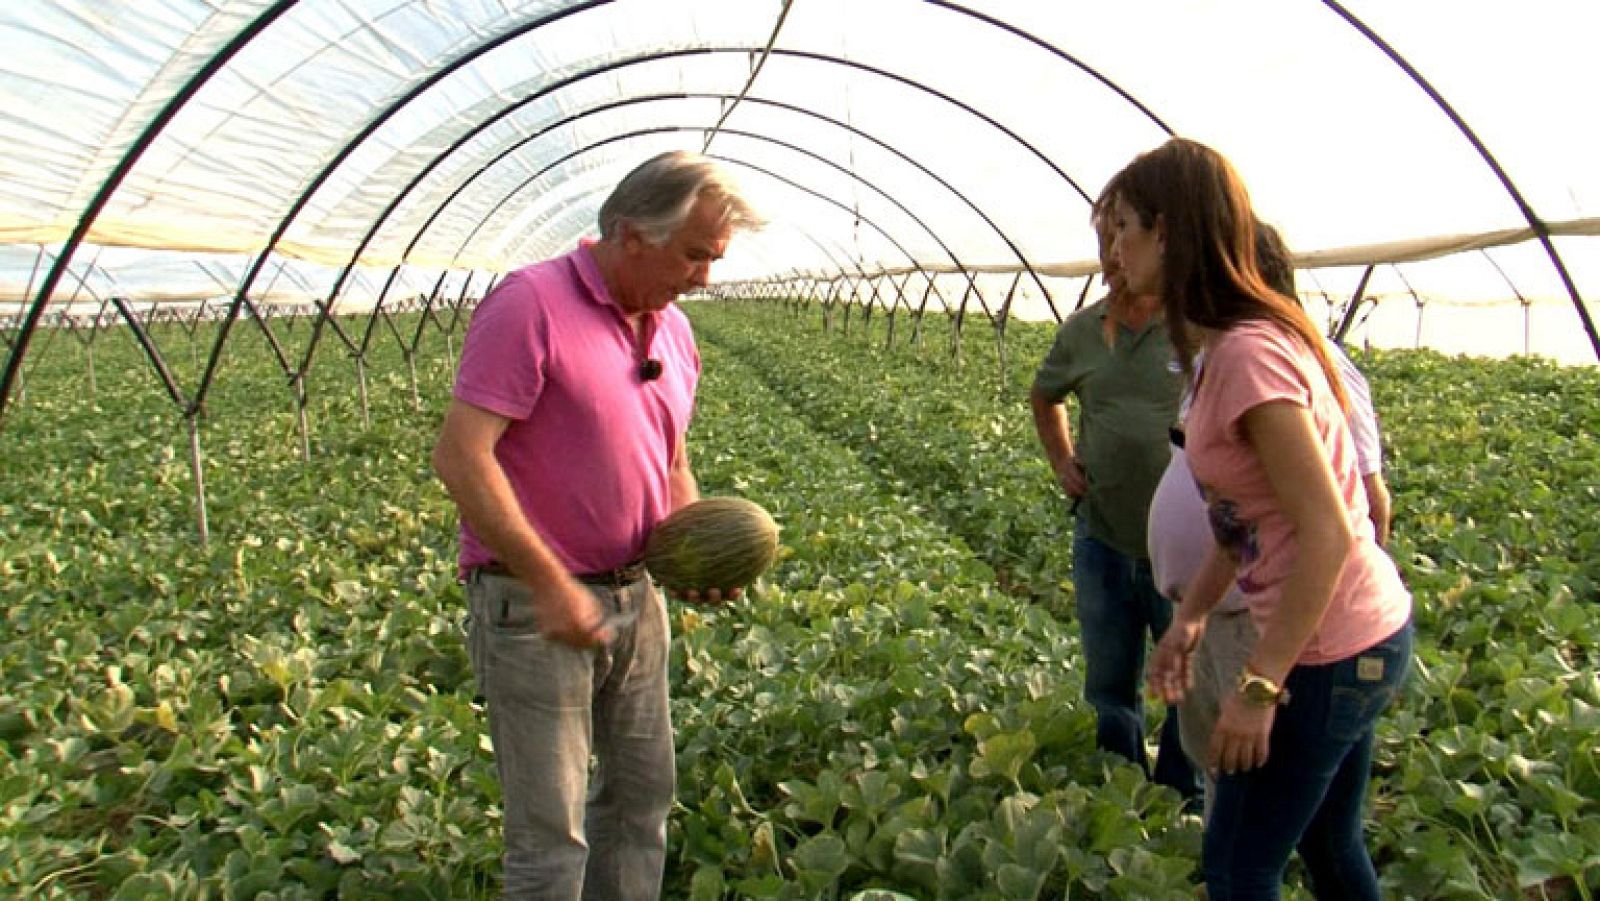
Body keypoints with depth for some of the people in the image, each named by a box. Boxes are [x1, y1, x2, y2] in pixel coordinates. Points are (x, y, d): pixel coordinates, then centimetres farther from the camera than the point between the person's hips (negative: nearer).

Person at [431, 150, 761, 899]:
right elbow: (460, 457, -21)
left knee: (642, 795, 18)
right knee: (551, 834, 1)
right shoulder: (530, 305, -15)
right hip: (534, 605, -8)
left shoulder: (673, 331, 10)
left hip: (636, 596, 8)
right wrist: (551, 584, -22)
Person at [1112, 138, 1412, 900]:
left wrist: (1259, 686, -22)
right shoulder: (1229, 346, 6)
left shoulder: (1248, 356, -24)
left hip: (1330, 649, -9)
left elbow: (1326, 532, -26)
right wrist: (1190, 617, 10)